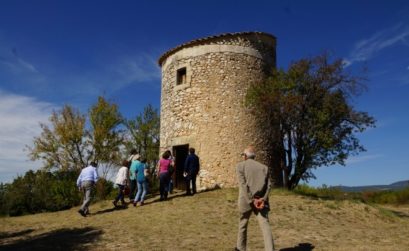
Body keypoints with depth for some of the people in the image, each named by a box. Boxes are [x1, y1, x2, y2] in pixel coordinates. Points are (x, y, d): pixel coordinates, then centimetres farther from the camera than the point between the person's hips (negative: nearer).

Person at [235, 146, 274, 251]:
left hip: (246, 201, -1)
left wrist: (252, 201, -13)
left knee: (242, 225, 18)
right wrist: (263, 199, -10)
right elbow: (268, 185, 0)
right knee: (265, 226, -6)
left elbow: (243, 185, -11)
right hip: (261, 201, 2)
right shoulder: (264, 167, 12)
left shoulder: (240, 166, 1)